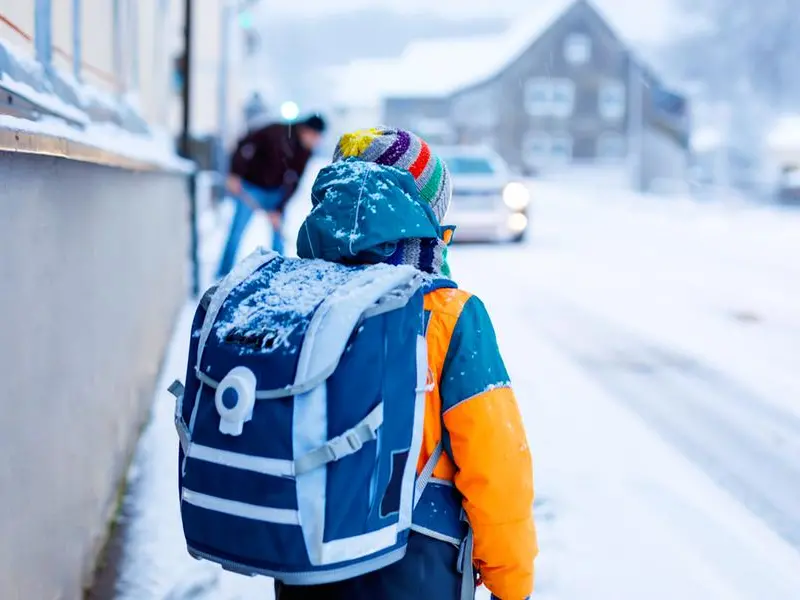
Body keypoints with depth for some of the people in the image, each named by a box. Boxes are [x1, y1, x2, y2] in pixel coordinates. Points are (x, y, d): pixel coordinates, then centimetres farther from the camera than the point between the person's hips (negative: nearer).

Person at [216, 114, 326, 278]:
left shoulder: (305, 151, -9)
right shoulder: (276, 133, -24)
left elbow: (292, 183, -7)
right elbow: (245, 145, -19)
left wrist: (279, 210, -13)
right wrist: (235, 175, -22)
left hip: (275, 192, 5)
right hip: (251, 189, -5)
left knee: (279, 232, 2)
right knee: (237, 232, -5)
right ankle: (223, 275, 2)